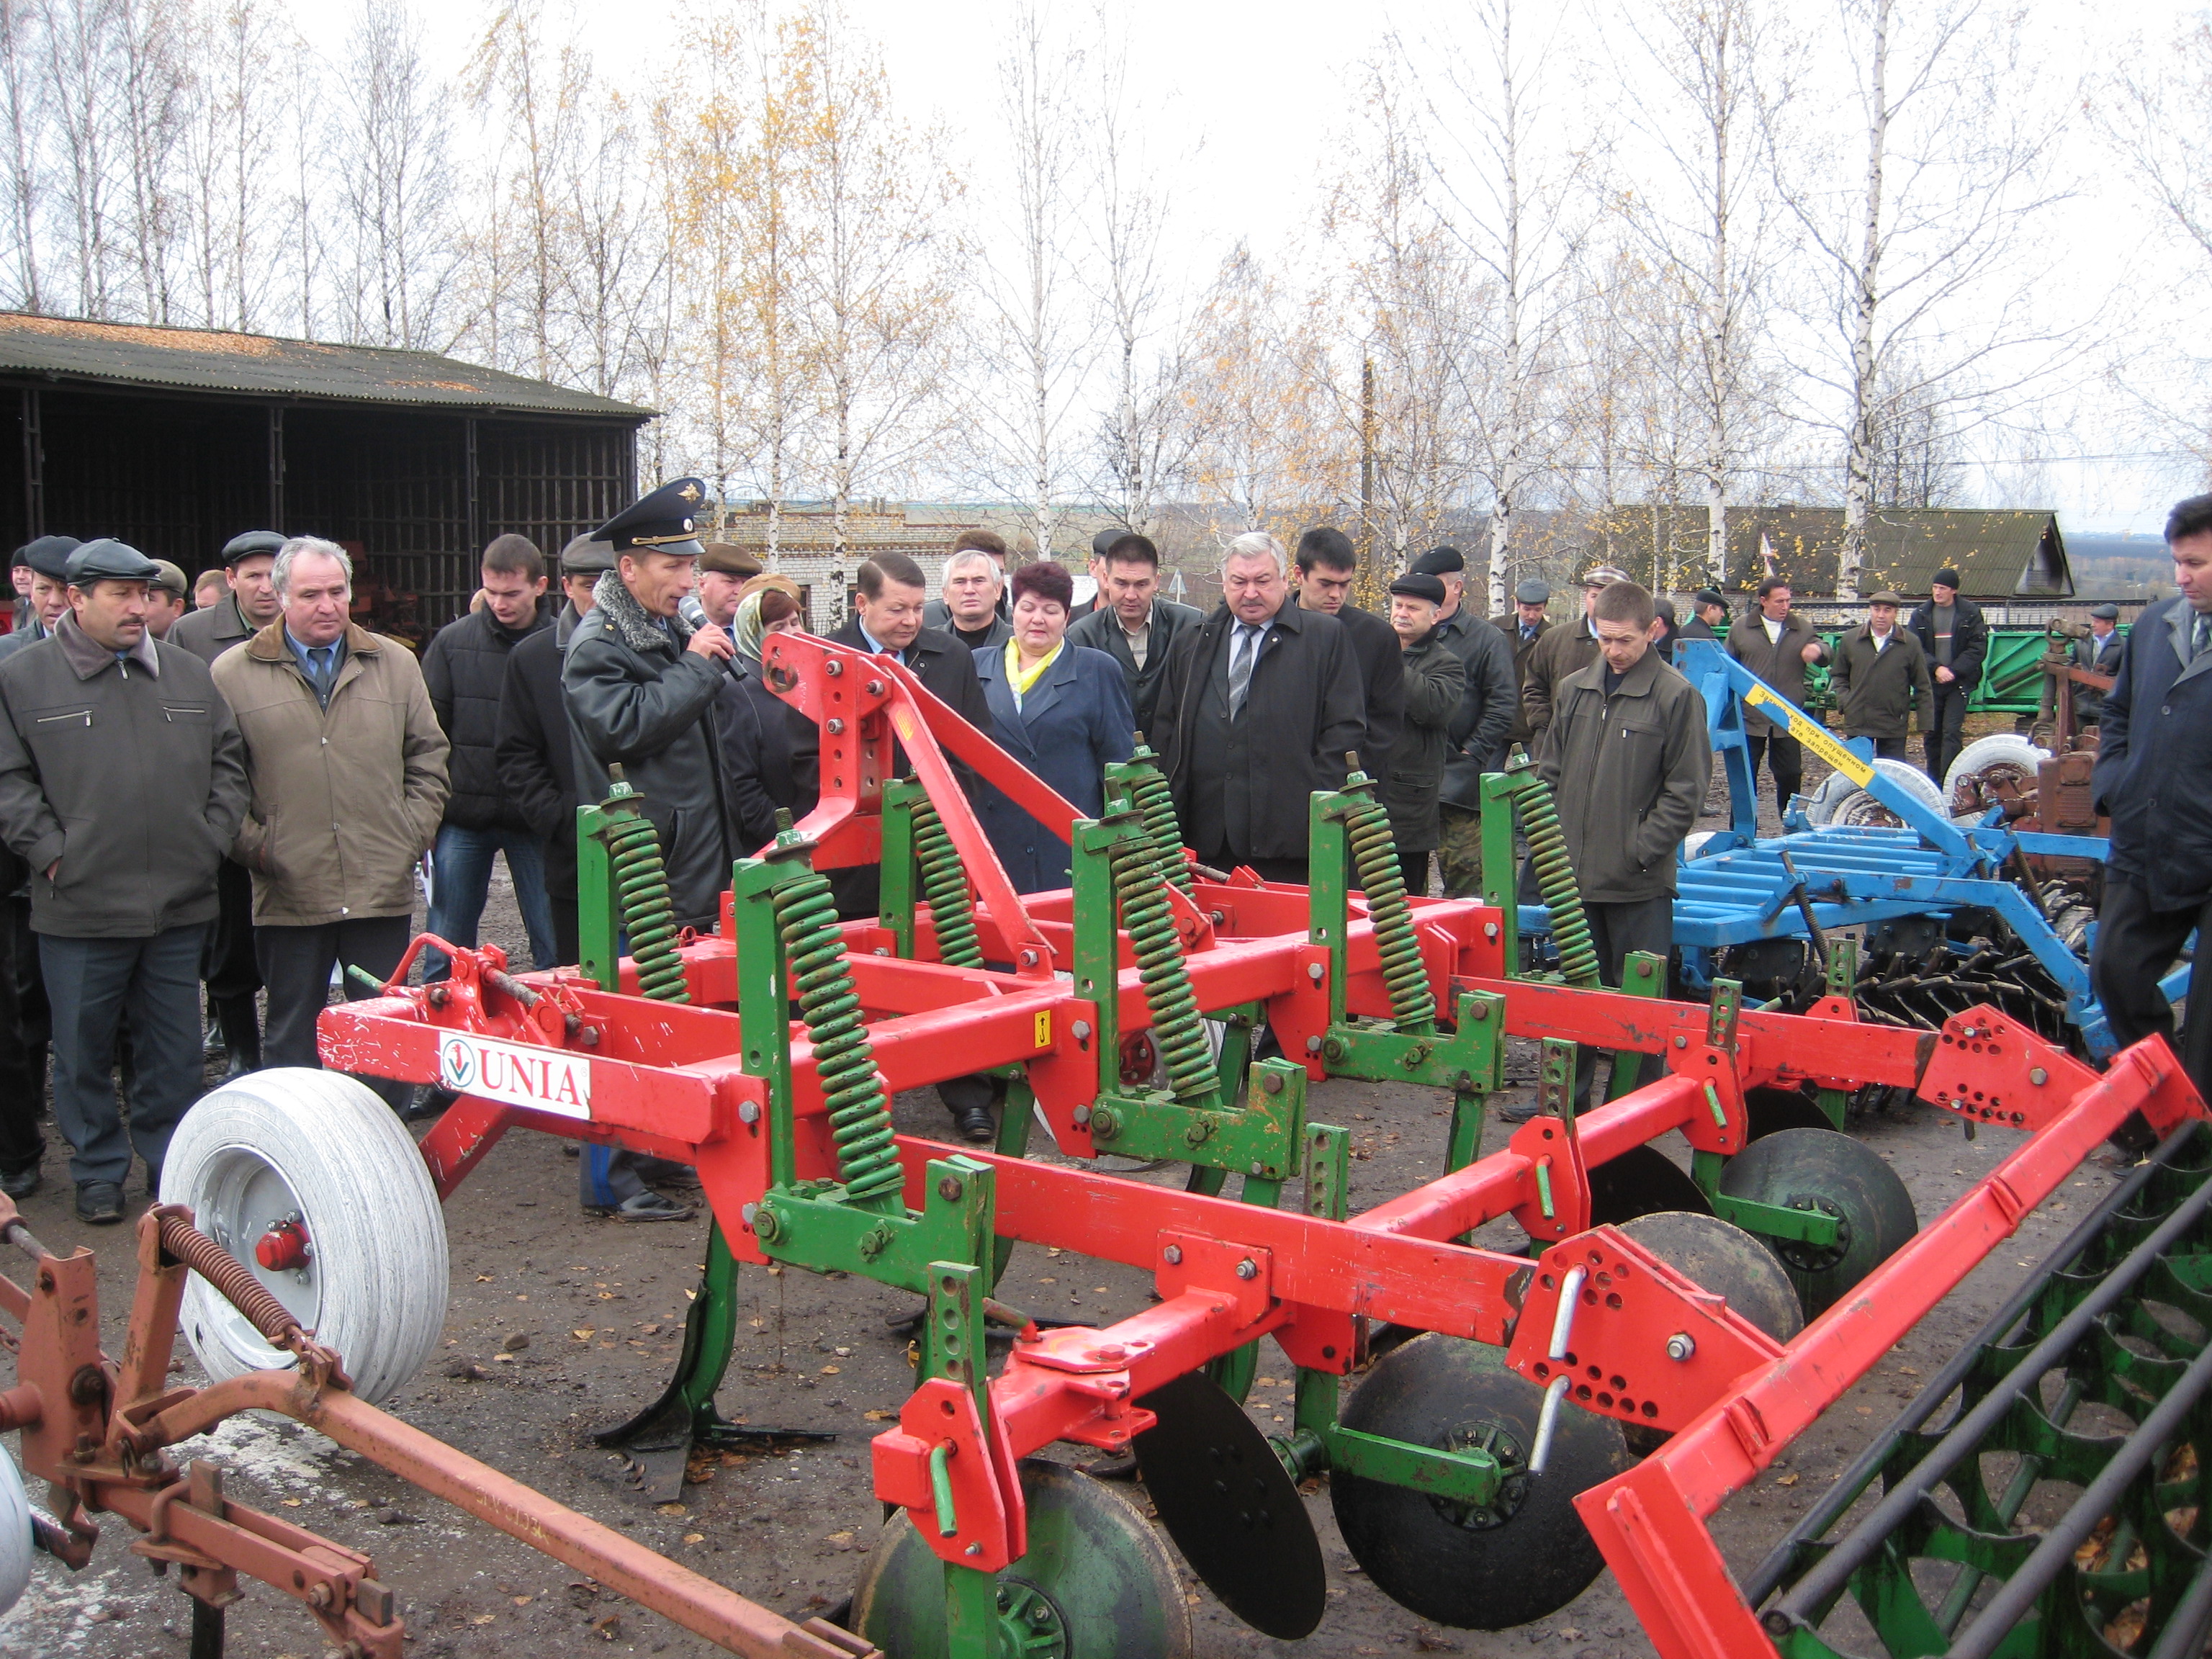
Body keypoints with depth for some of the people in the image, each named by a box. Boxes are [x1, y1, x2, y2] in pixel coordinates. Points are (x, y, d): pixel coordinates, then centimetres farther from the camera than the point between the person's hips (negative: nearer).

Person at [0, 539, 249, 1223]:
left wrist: (212, 838, 5)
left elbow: (227, 763, 15)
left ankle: (173, 1167, 25)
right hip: (80, 908, -3)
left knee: (175, 1050, 11)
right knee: (84, 1051, 7)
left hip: (180, 906, 3)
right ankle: (98, 1172, 23)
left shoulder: (188, 674, 10)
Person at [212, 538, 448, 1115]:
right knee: (293, 1039, 10)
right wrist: (253, 845, -6)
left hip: (383, 891, 2)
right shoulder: (232, 674, 2)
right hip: (288, 896, -1)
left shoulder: (395, 665, 9)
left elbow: (429, 759, 13)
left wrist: (413, 836, 3)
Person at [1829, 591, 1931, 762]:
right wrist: (1844, 702, 0)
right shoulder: (1850, 640, 4)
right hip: (1857, 723, 1)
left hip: (1893, 727, -1)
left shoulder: (1911, 644, 0)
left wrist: (1926, 722, 1)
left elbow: (1922, 686, 4)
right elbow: (1838, 676, 15)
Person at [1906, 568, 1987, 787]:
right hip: (1930, 682, 3)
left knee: (1952, 732, -11)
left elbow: (1978, 648, -4)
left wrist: (1954, 671, -14)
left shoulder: (1970, 613, 1)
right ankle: (1933, 783, 14)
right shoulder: (1921, 615, 7)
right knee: (1931, 733, 6)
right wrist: (1936, 668, -15)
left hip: (1959, 682, -3)